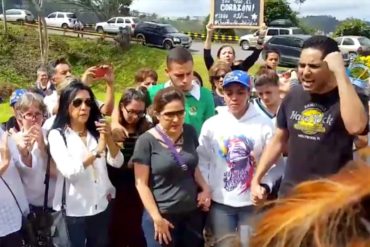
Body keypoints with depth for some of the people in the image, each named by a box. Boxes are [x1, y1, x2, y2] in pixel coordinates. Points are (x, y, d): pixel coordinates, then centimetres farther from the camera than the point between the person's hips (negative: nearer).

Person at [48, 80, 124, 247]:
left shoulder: (96, 131, 6)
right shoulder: (57, 135, -9)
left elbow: (117, 162, -3)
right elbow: (69, 171, -22)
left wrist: (109, 138, -17)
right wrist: (97, 151, -22)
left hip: (102, 207, 5)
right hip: (74, 210, -4)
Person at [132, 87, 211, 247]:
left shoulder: (190, 132, 1)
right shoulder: (146, 141, -13)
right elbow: (141, 184, -11)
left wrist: (205, 187, 0)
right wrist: (156, 217, -13)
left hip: (192, 213, 5)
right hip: (163, 216, -4)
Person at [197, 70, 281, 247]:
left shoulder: (264, 124, -4)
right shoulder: (211, 124, 0)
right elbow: (202, 160, 1)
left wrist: (266, 185, -13)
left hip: (253, 201, 0)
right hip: (220, 201, 1)